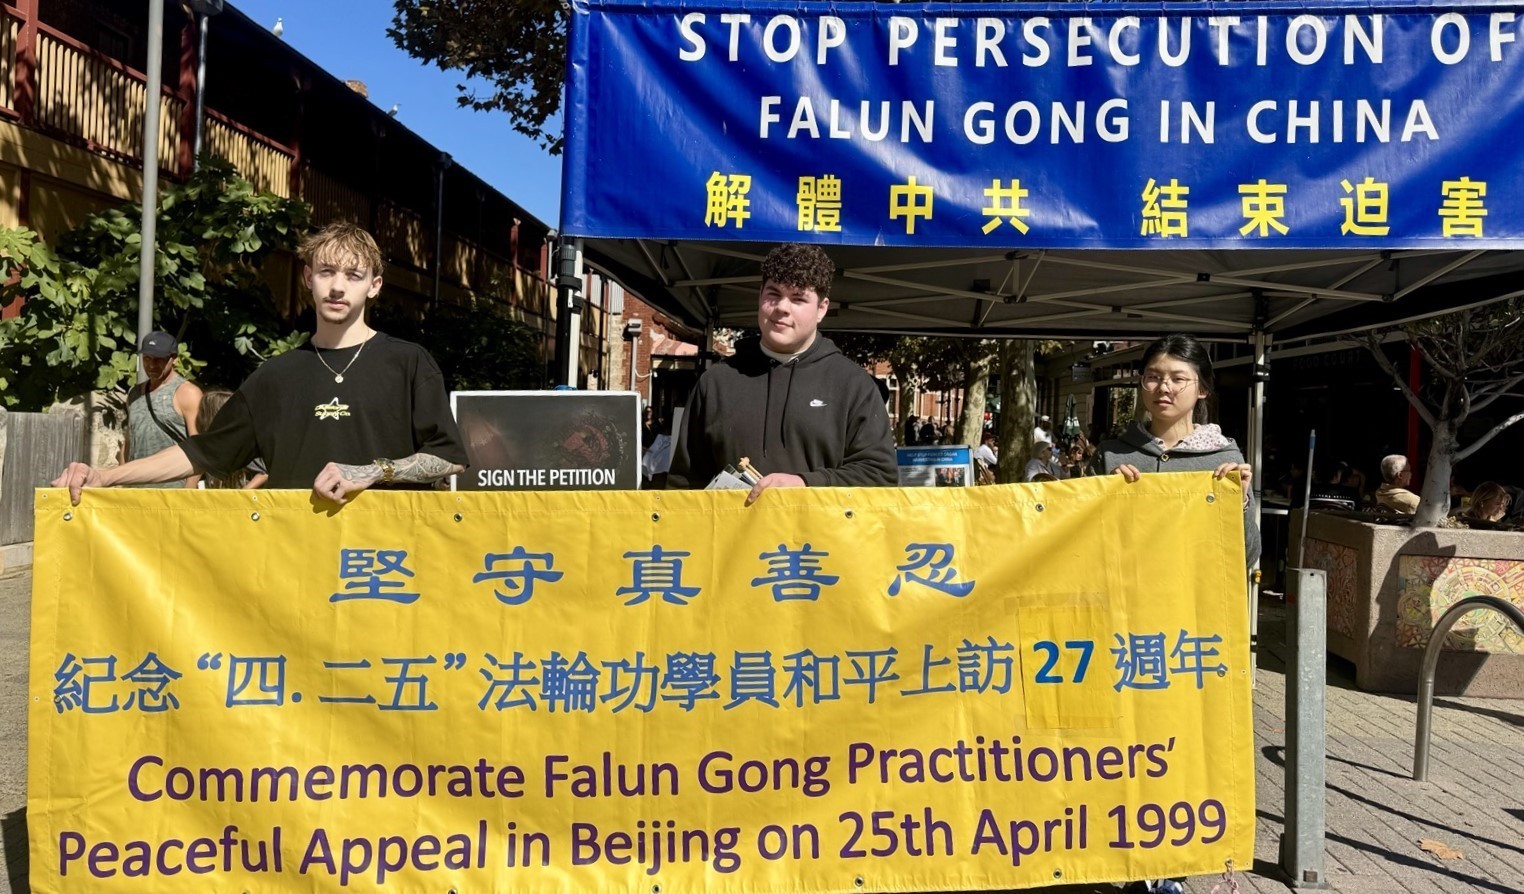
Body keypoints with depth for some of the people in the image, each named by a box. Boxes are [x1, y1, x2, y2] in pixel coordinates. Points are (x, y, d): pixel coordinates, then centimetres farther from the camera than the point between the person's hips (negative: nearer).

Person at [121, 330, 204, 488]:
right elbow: (128, 441, 22)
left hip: (173, 489, -6)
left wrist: (188, 493, -17)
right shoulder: (135, 393, 18)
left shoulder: (187, 393, -4)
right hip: (135, 489, 6)